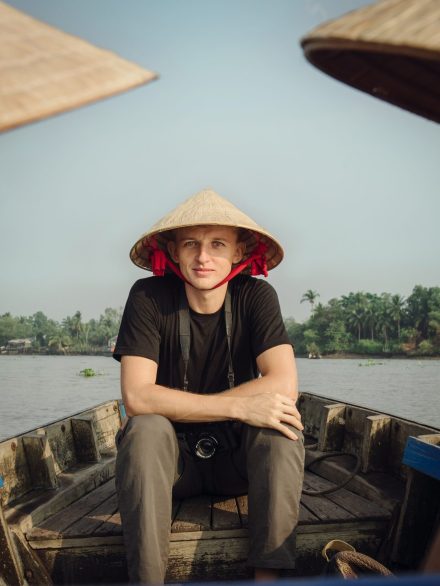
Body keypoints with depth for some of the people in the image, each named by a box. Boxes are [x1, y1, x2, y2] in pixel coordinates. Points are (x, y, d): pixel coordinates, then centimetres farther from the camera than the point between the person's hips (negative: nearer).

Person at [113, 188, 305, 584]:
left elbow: (284, 386, -23)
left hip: (238, 457, 1)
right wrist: (238, 406, -32)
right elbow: (136, 396, -24)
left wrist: (183, 406, -26)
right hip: (172, 457, -1)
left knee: (282, 423, -28)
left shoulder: (256, 295, -11)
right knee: (144, 429, -32)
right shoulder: (148, 297, -14)